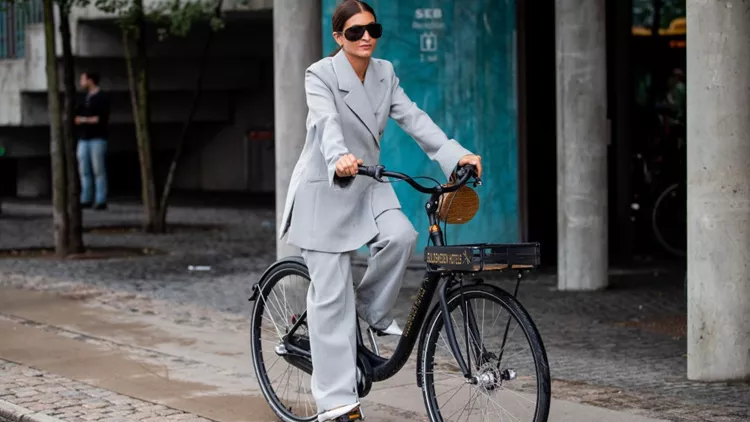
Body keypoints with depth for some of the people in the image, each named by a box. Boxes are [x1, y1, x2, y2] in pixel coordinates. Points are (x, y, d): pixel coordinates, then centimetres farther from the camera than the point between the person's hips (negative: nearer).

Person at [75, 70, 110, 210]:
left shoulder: (102, 97, -1)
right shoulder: (83, 98, 19)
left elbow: (102, 119, -10)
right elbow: (76, 118, 16)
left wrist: (84, 119, -3)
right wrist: (92, 119, -4)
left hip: (97, 138, -7)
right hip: (83, 138, 7)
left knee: (99, 171, -8)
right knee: (84, 171, 2)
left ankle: (101, 201, -8)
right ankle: (86, 200, 5)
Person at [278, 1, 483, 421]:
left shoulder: (385, 73, 4)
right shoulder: (321, 75, -13)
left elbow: (413, 117, -8)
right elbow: (327, 123, -31)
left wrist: (457, 153, -23)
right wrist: (339, 158, -52)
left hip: (369, 185, 5)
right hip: (325, 190, -5)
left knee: (402, 236, -26)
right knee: (332, 295, -6)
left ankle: (372, 308, 3)